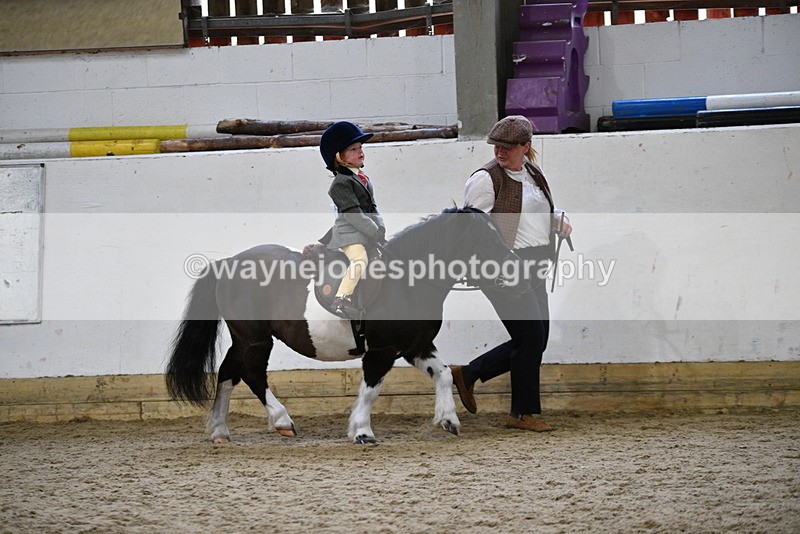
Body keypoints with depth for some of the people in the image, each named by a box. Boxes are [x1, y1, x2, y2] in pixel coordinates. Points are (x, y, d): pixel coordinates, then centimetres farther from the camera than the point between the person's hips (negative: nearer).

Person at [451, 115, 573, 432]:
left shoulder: (534, 174, 15)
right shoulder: (486, 179, -8)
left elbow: (545, 212, 30)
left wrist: (559, 219, 8)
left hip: (533, 269, 8)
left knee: (535, 341, 9)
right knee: (531, 336, -9)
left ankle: (467, 374, 22)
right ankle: (524, 412, 4)